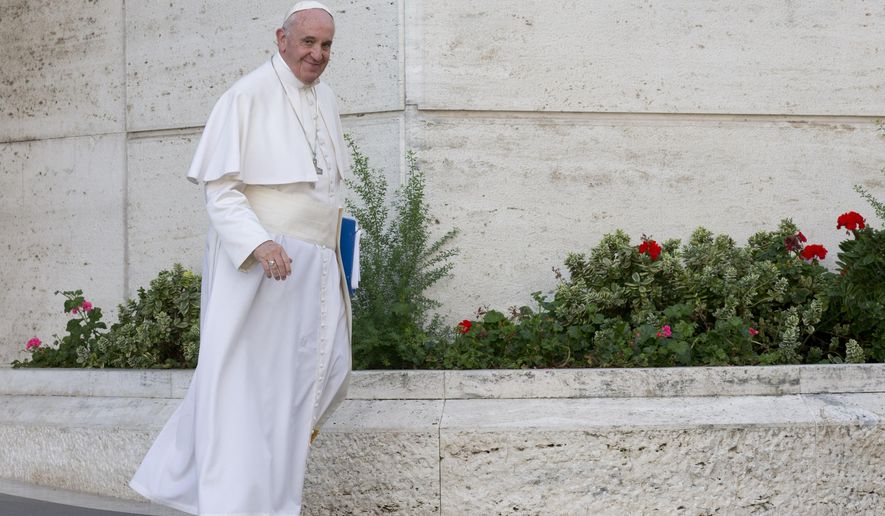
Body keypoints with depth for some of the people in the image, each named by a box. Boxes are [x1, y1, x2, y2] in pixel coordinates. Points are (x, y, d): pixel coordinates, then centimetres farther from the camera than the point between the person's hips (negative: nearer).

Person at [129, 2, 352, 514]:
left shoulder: (325, 100, 12)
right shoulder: (248, 97, -11)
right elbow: (220, 187, -14)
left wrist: (334, 264, 17)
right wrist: (258, 244, -28)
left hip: (314, 266, 8)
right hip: (257, 262, -8)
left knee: (326, 369, 8)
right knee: (250, 382, -5)